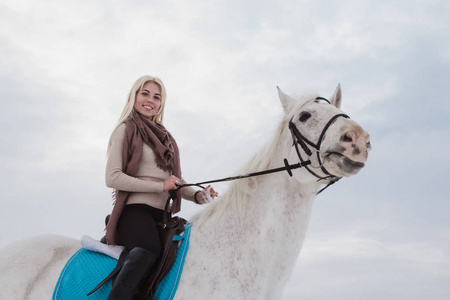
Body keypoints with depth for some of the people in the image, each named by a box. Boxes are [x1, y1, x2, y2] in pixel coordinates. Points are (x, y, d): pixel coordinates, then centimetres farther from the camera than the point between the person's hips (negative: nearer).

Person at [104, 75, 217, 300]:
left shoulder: (164, 138, 26)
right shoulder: (126, 130, 6)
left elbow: (175, 184, 27)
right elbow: (112, 177, -6)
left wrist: (197, 195, 4)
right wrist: (160, 186, -12)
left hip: (163, 215, 7)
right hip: (136, 211, -7)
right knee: (149, 249, -38)